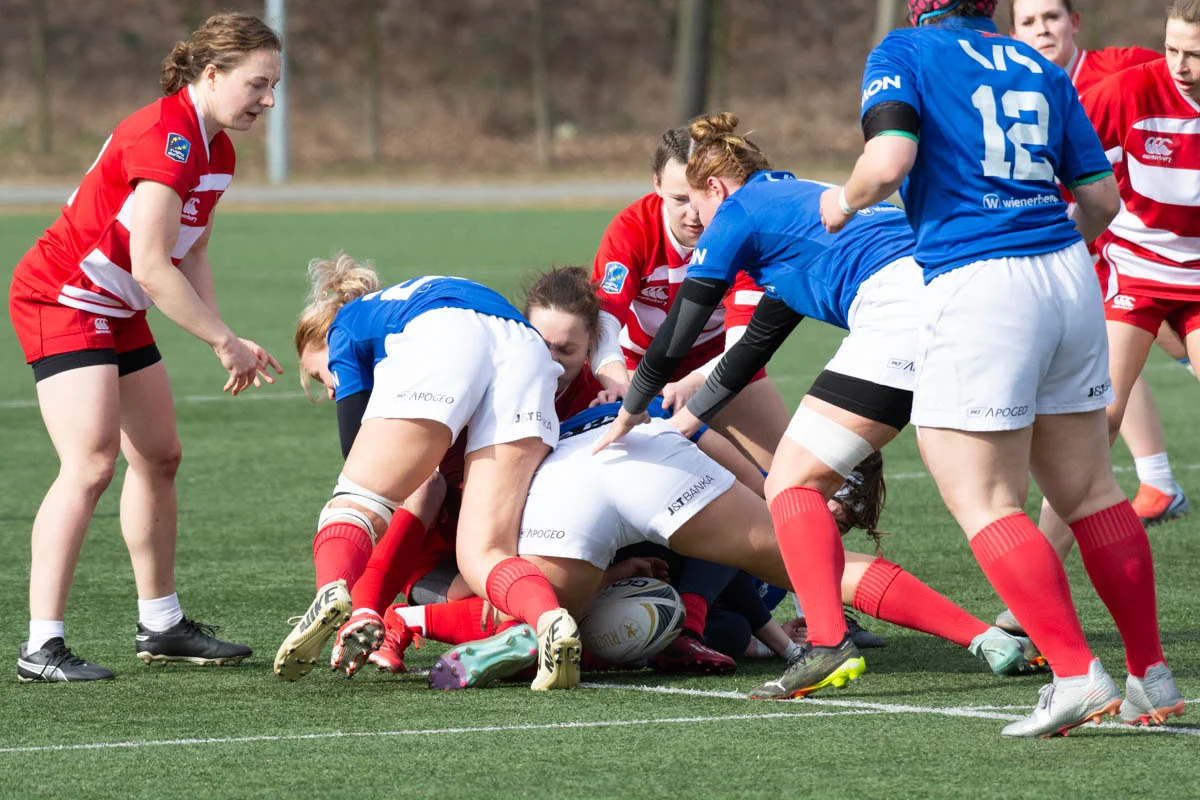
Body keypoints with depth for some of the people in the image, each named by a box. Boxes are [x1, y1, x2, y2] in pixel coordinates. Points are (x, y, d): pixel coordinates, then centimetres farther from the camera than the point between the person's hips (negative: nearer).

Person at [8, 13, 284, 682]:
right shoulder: (165, 138, -25)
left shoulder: (216, 150, 6)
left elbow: (191, 256, 10)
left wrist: (225, 338, -4)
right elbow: (153, 267, -28)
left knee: (160, 457, 14)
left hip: (117, 311, 10)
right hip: (62, 300, -10)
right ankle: (42, 646, -21)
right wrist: (224, 341, -21)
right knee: (91, 464, -19)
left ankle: (162, 626, 25)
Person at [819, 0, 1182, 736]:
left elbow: (888, 161, -15)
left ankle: (1076, 673, -13)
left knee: (984, 502, -2)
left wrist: (845, 200, 6)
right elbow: (1102, 195, 16)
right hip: (1069, 279, 6)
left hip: (978, 287, -6)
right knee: (1090, 490, 15)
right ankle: (1151, 675, 17)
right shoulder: (1039, 69, 17)